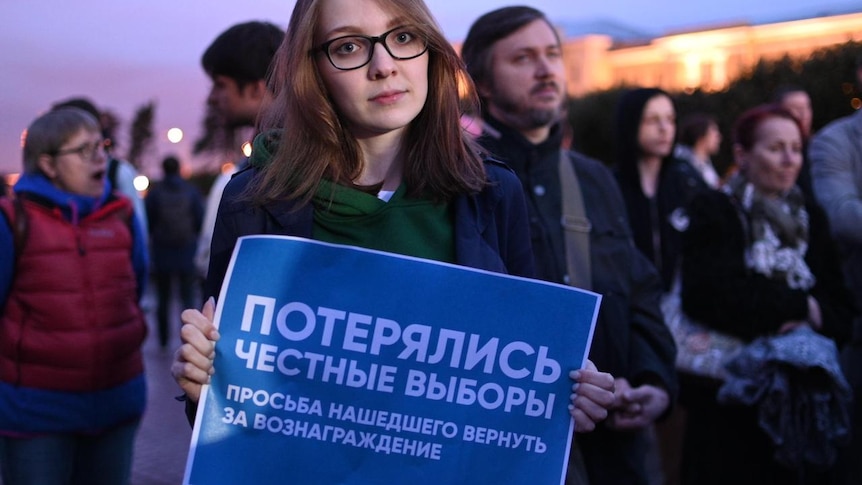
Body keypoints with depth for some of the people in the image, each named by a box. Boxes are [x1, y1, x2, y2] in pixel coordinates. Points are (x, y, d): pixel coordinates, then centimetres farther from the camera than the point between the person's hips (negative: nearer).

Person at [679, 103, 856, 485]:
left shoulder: (810, 217, 15)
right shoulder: (712, 211, -2)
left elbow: (841, 310, 10)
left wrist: (814, 319, -14)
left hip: (805, 398, 5)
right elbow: (709, 296, -17)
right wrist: (801, 305, -8)